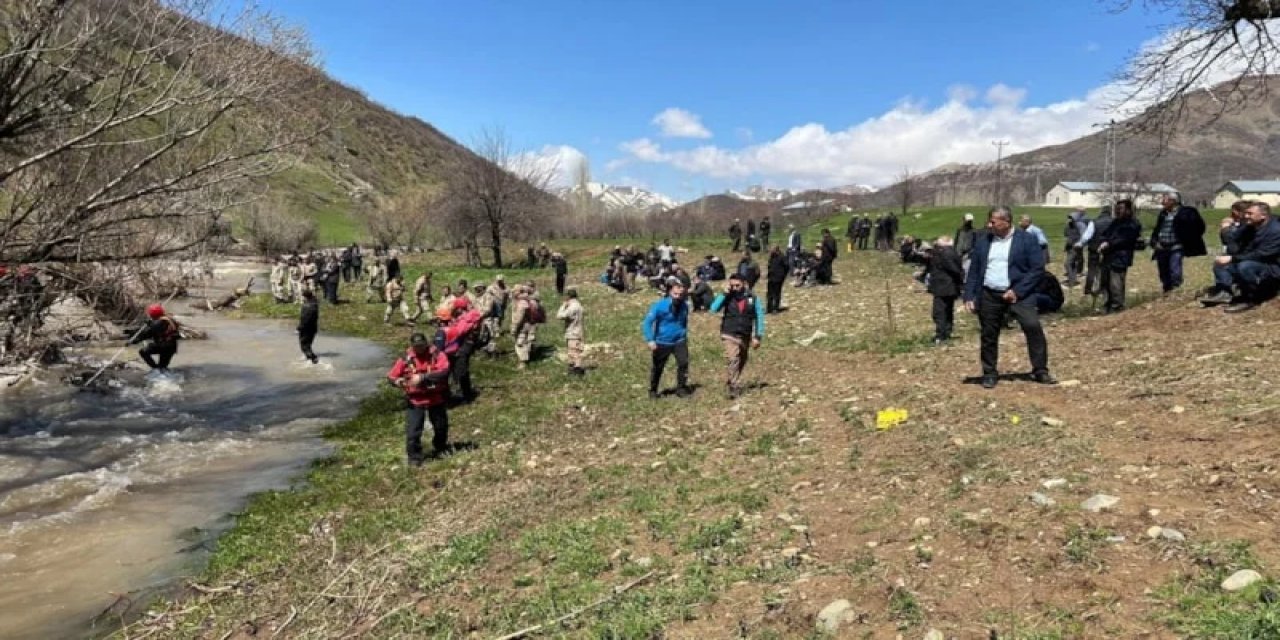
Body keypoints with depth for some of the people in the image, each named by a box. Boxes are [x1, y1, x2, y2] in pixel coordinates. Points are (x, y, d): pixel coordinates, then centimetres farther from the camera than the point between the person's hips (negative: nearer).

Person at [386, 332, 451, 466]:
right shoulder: (406, 358, -5)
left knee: (441, 426, 18)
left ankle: (440, 448, 44)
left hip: (436, 398, 0)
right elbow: (391, 376, -1)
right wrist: (398, 381, -26)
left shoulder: (437, 354, -12)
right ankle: (414, 457, 9)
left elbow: (444, 372, -27)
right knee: (412, 430, -6)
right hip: (415, 400, 0)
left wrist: (423, 377, -35)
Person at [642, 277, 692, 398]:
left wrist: (684, 334, 20)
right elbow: (647, 322, -20)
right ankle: (652, 390, 28)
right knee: (657, 367, 9)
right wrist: (650, 340, -28)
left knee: (683, 363, -10)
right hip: (662, 342, -3)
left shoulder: (684, 306, -4)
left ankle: (681, 388, 6)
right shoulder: (659, 305, -19)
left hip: (679, 341, 3)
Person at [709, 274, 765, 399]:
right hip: (730, 334, -3)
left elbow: (759, 317, 1)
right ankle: (735, 386, -14)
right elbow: (714, 309, -19)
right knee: (733, 359, -21)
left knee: (742, 361, 19)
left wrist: (758, 336, -3)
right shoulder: (727, 297, -6)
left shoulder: (753, 298, -5)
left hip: (746, 336, 3)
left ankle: (731, 382, 40)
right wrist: (724, 294, -23)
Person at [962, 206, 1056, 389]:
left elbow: (1037, 269, -7)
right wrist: (969, 296, 1)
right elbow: (974, 270, 9)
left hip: (1017, 294, -3)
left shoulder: (1027, 239, -3)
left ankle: (1040, 371, -2)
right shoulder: (982, 240, 7)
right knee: (989, 335, 7)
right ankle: (990, 373, 22)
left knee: (1033, 327, -15)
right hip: (988, 295, 3)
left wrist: (1017, 291, -15)